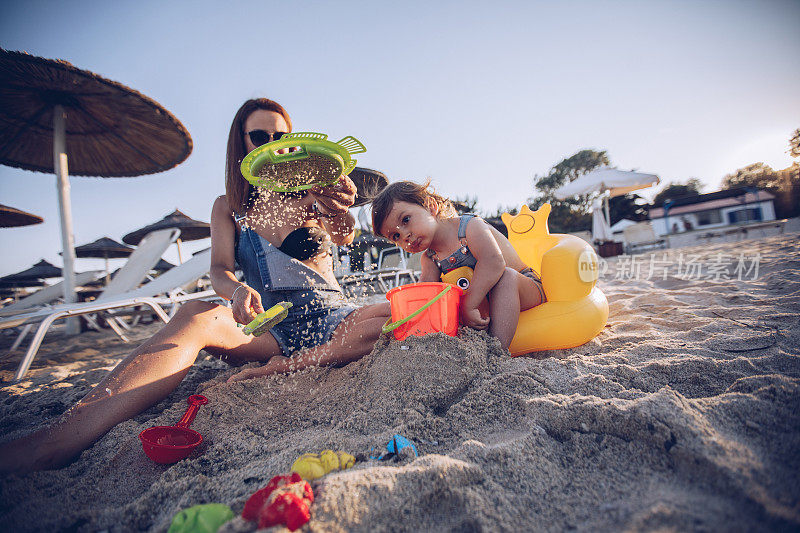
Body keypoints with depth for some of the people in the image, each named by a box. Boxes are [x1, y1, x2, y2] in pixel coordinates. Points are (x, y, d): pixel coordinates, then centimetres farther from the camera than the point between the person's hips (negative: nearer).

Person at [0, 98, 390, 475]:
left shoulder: (311, 196, 6)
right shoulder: (228, 207, 11)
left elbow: (345, 238, -13)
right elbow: (219, 269, -4)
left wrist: (343, 212, -40)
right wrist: (236, 291, -30)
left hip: (332, 320, 1)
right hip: (272, 329, 0)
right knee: (196, 316, -30)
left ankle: (283, 368, -28)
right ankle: (57, 441, -40)